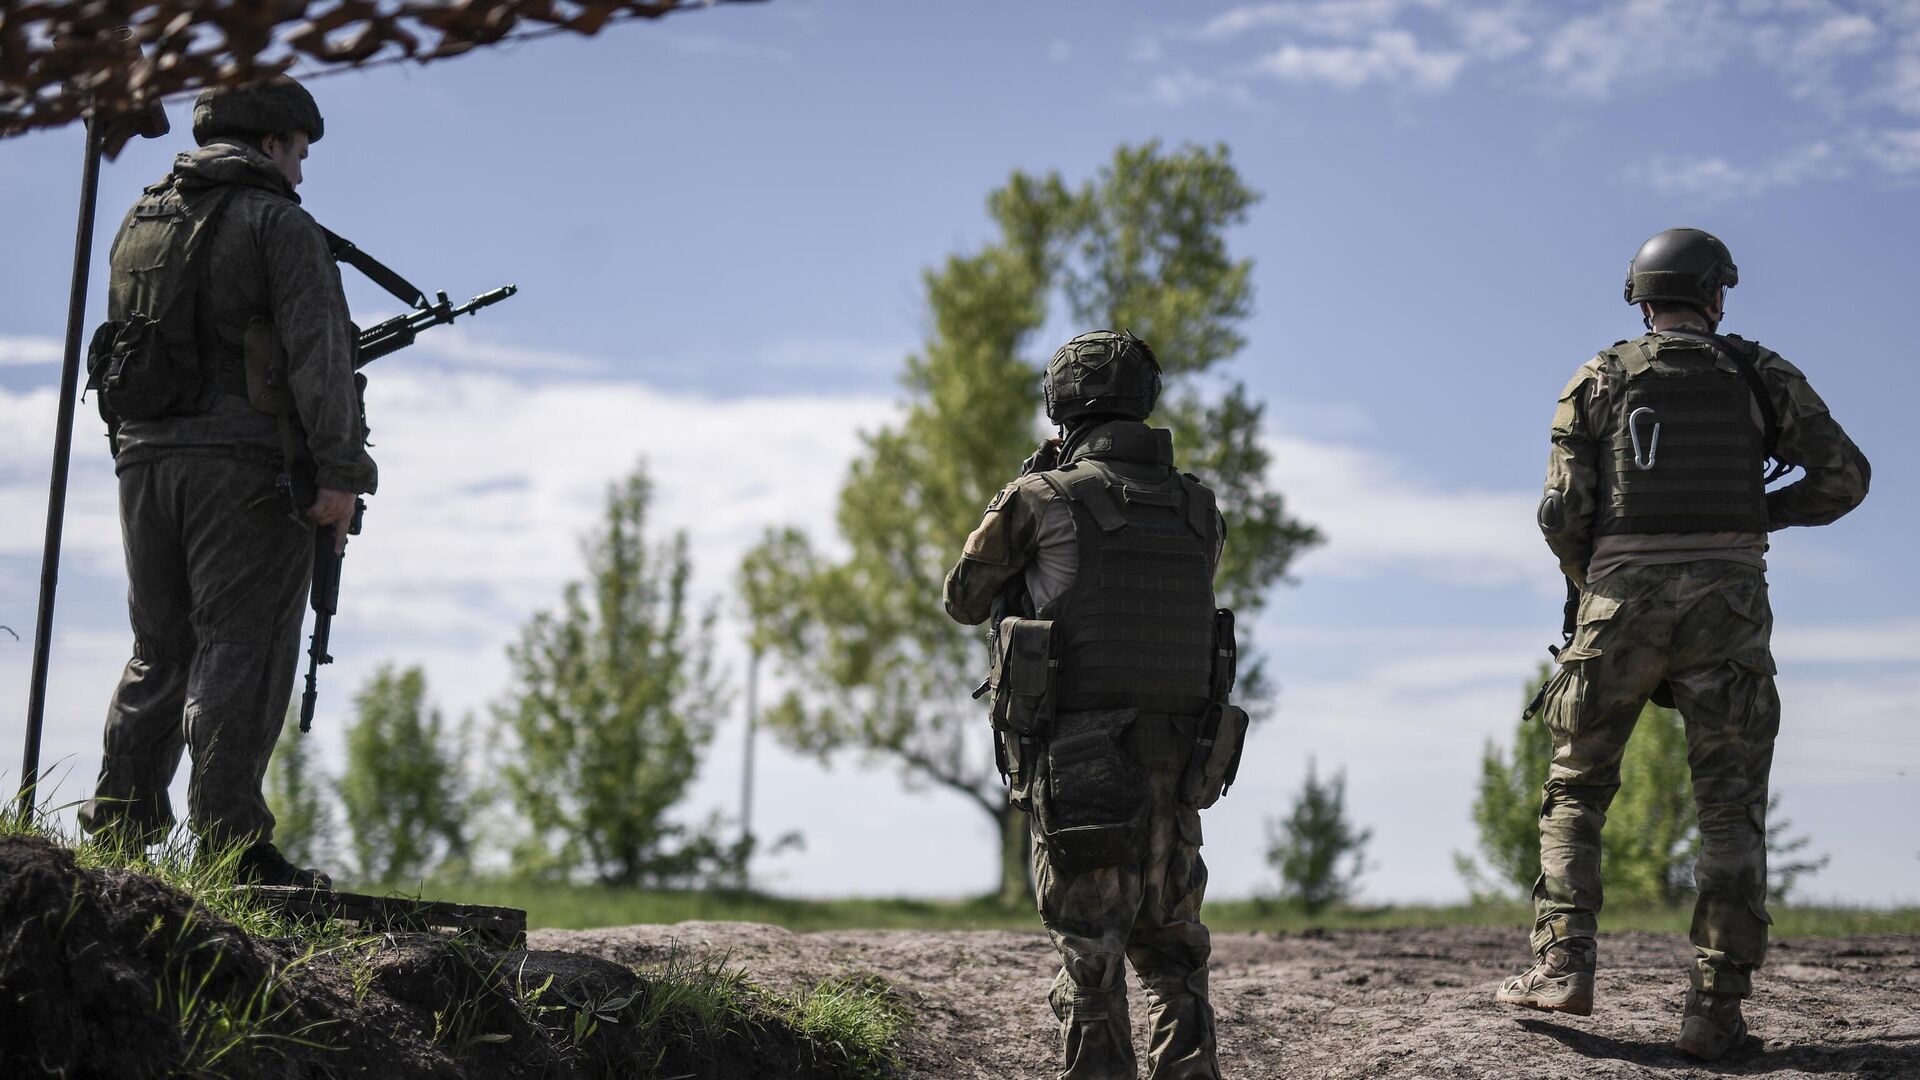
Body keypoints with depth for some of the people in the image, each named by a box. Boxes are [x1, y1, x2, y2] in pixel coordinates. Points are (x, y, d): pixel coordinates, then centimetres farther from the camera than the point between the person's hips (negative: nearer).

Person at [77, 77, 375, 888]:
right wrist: (339, 473, -15)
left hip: (145, 457, 7)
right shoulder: (277, 223, -3)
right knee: (241, 645, -6)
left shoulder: (138, 223, 19)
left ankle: (117, 828, 11)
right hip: (245, 460, -7)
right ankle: (230, 843, -10)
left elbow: (120, 347, 20)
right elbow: (318, 353, -13)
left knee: (160, 650, 13)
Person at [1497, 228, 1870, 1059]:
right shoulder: (1760, 374, 9)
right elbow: (1844, 477, 5)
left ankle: (1562, 965, 0)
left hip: (1623, 600, 0)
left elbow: (1562, 514, -1)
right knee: (1730, 811, 4)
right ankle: (1714, 1005, -4)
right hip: (1726, 604, 0)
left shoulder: (1597, 381, 7)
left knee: (1575, 793, 13)